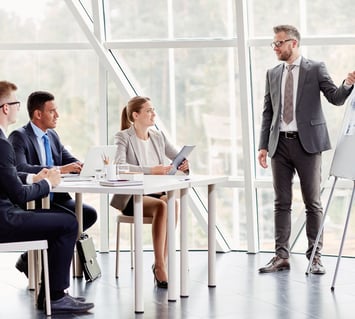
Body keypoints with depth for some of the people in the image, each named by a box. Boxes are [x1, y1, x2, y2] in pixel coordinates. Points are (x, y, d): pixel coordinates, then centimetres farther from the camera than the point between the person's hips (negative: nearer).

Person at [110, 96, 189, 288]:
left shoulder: (158, 137, 14)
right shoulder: (123, 137, -4)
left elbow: (180, 159, 13)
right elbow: (119, 166, -22)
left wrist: (184, 164, -14)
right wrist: (150, 170, -34)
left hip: (156, 192, 5)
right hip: (131, 197, -5)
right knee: (161, 206, -34)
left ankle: (160, 264, -25)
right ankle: (160, 267, -30)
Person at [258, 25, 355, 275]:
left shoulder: (315, 69, 1)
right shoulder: (273, 74, 14)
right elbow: (268, 113, 14)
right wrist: (263, 145, 7)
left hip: (307, 142, -4)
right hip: (280, 143, 4)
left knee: (313, 202, 0)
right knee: (282, 203, 6)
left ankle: (315, 257, 5)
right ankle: (281, 256, 10)